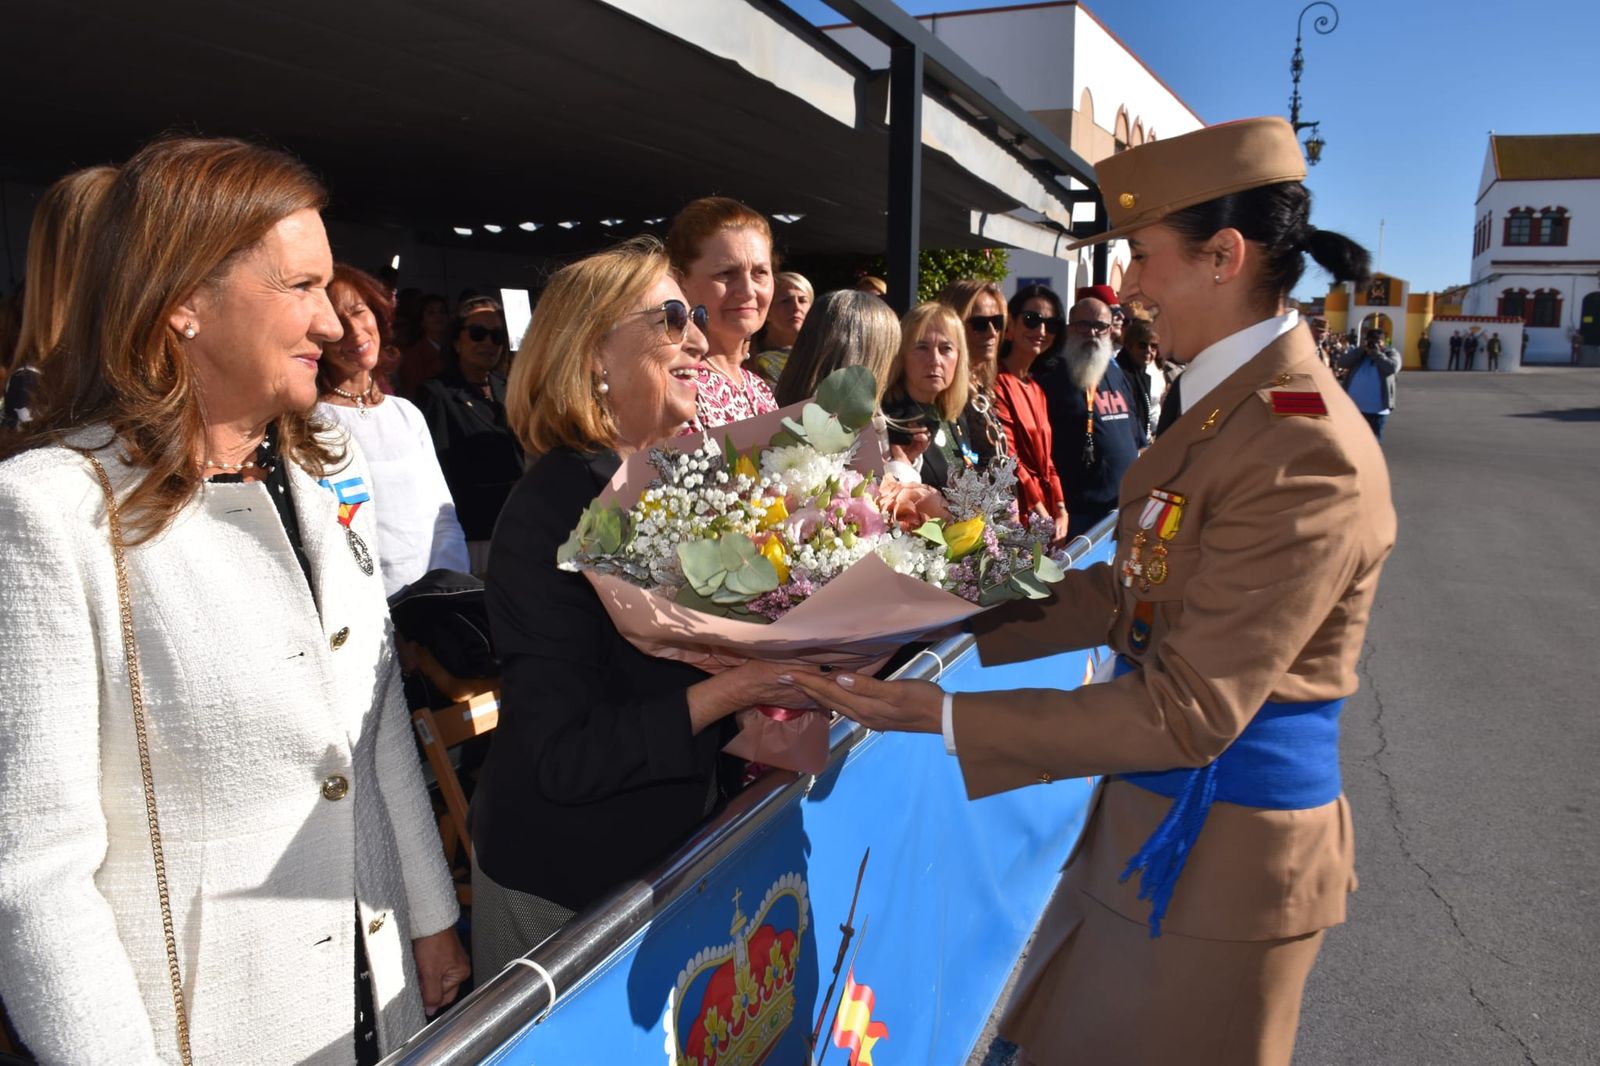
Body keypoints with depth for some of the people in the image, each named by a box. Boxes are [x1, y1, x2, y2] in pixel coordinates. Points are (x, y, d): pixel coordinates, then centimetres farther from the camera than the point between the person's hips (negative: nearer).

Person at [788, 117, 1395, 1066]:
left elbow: (1188, 711, -25)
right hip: (1159, 813, 8)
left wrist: (946, 717, -24)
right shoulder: (1227, 400, 4)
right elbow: (1132, 594, 9)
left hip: (1220, 853, -8)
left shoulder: (1304, 453, -26)